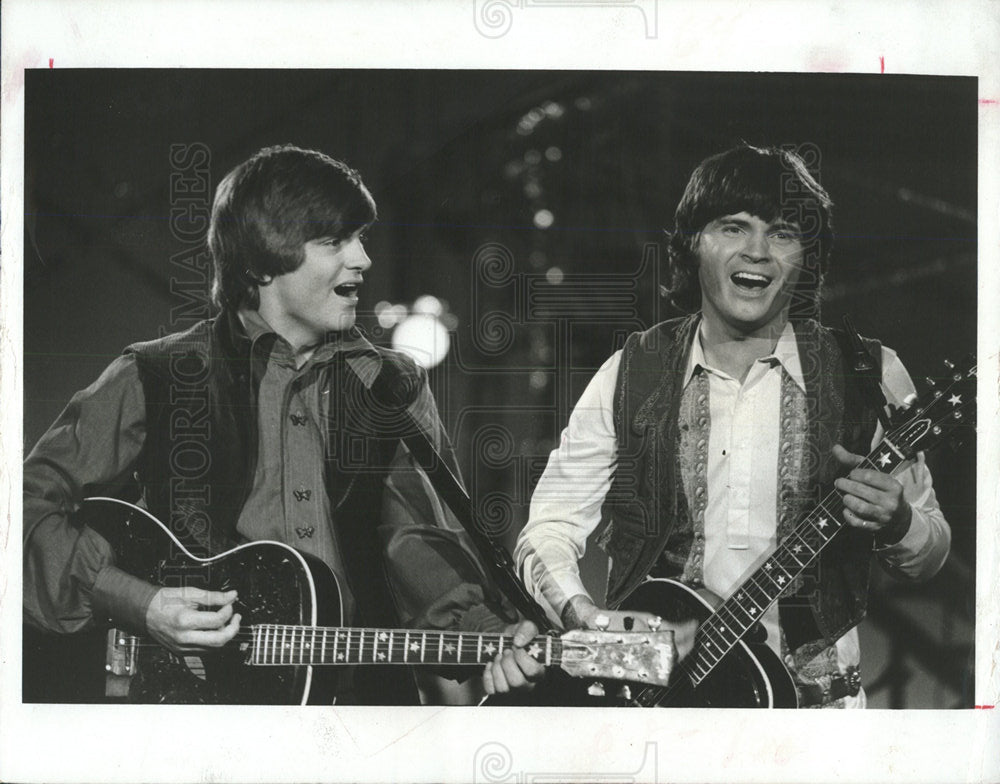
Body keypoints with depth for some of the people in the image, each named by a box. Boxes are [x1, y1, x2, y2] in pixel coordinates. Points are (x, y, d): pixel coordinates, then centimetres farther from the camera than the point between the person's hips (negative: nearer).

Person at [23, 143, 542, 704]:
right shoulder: (155, 378, 4)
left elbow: (419, 542, 6)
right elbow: (33, 498, 5)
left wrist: (488, 635, -12)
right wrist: (137, 604, -8)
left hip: (359, 686, 2)